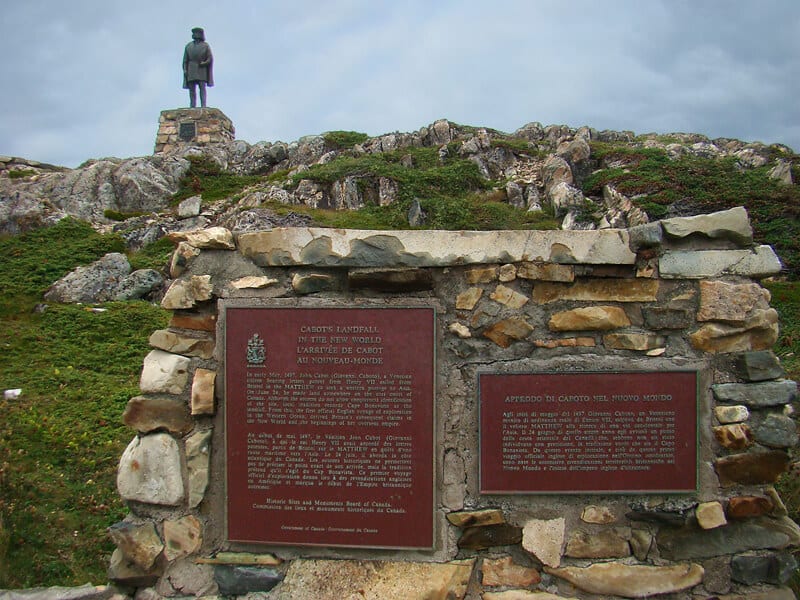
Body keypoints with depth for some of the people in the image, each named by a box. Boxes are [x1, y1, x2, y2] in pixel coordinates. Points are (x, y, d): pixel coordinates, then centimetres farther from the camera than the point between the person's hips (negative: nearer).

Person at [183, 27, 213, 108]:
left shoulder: (206, 46, 2)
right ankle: (192, 106, -3)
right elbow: (185, 59, 9)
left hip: (201, 70, -3)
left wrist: (204, 63, -18)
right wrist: (185, 70, -2)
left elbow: (210, 59, -2)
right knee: (192, 89, -3)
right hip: (191, 70, 3)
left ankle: (203, 106, -16)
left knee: (202, 87, -12)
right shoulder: (188, 46, 11)